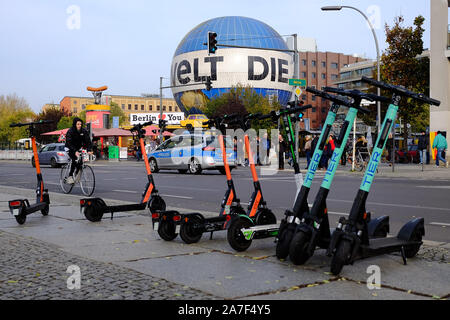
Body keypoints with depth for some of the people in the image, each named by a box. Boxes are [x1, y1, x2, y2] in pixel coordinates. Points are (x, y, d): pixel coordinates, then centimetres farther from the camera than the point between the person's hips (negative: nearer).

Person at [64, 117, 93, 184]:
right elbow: (69, 143, -29)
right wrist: (75, 151, -43)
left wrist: (89, 150, -29)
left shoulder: (84, 131, -9)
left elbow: (88, 141, -12)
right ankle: (70, 177, -21)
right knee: (74, 159, -27)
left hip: (78, 148, 4)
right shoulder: (70, 131, -20)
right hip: (70, 149, -4)